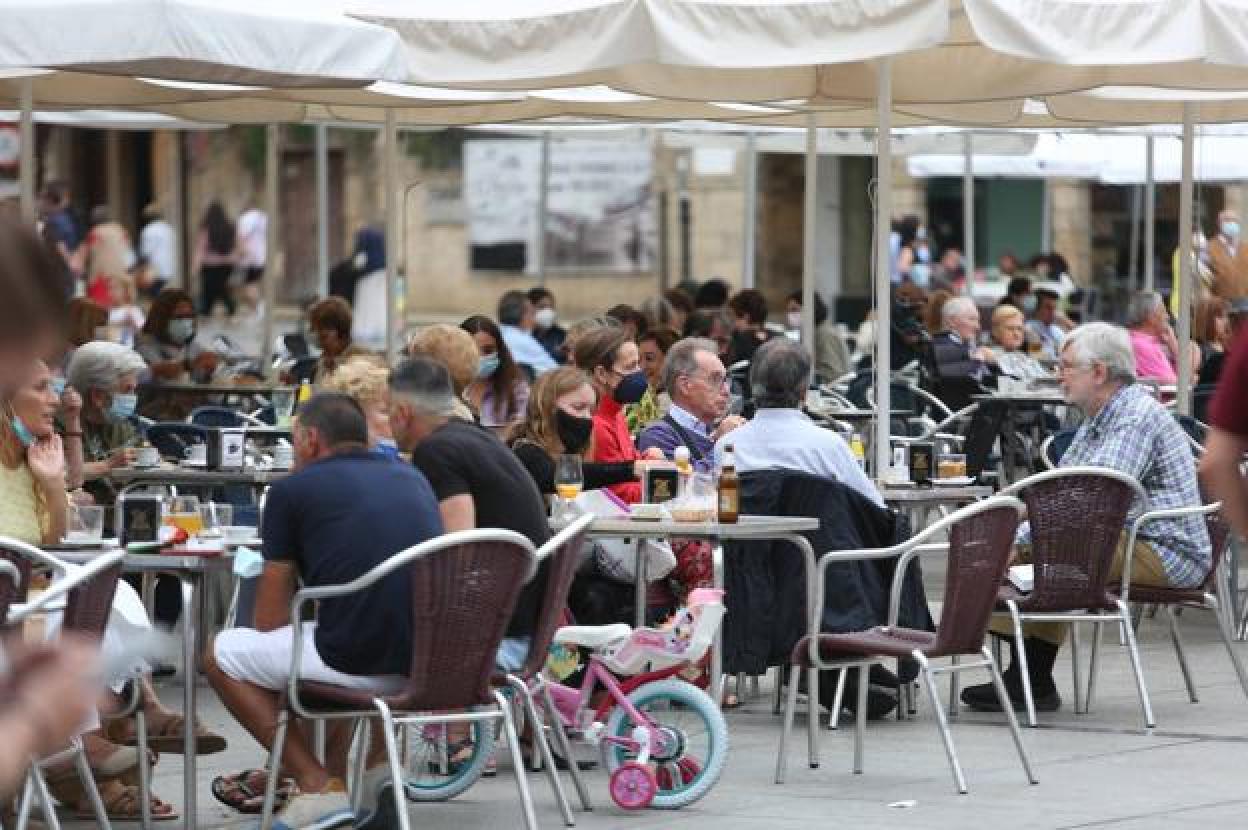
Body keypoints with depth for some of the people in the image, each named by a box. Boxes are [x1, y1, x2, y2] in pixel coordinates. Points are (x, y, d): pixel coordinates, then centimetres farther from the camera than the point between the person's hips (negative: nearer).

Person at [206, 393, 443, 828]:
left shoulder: (292, 489, 5)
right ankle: (372, 764, 19)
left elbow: (270, 621, 9)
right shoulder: (413, 479, 20)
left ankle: (317, 786, 7)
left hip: (358, 661, -6)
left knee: (222, 653, 19)